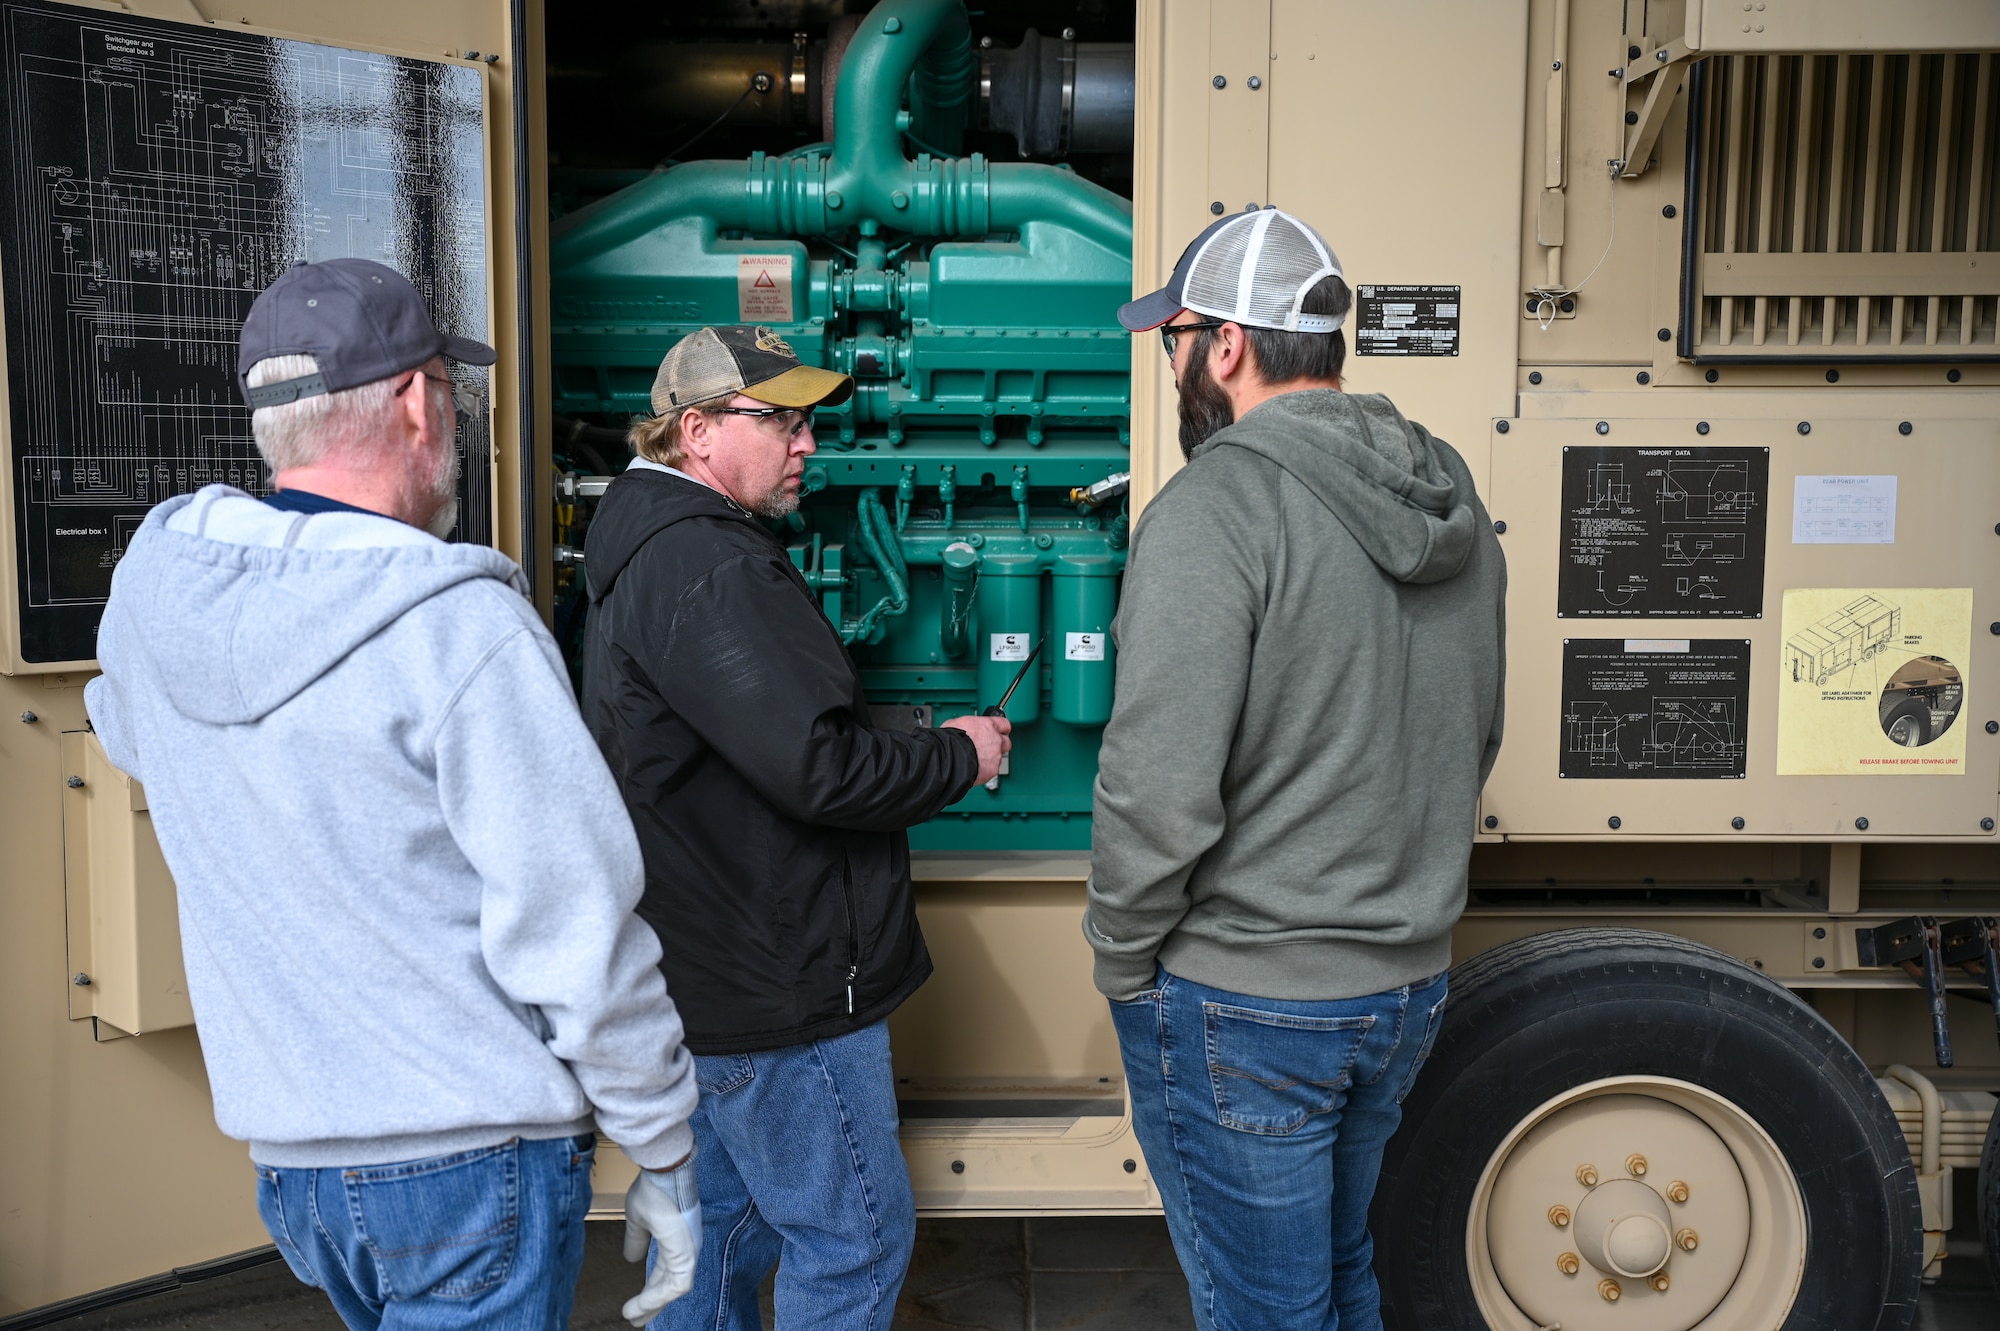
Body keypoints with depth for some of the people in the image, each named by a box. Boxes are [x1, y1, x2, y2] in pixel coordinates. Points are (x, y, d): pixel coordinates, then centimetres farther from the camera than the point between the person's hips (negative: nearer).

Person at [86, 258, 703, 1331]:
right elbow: (580, 933, -20)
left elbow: (129, 732, 25)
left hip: (285, 1157, 7)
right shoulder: (460, 628, -22)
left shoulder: (150, 585, -1)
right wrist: (664, 1157, -9)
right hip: (473, 1158, -7)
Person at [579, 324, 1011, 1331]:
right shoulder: (705, 566, -22)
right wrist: (959, 756, -12)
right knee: (855, 1237, 4)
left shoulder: (647, 548, 14)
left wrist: (909, 751, 10)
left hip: (703, 974, 11)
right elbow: (817, 767, -28)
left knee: (722, 1224, 22)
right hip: (777, 990, -11)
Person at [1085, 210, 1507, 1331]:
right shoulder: (1455, 503, 5)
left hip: (1244, 1001, -8)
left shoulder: (1217, 506, -21)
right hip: (1410, 985, 8)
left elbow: (1160, 791, -25)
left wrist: (1124, 963, -9)